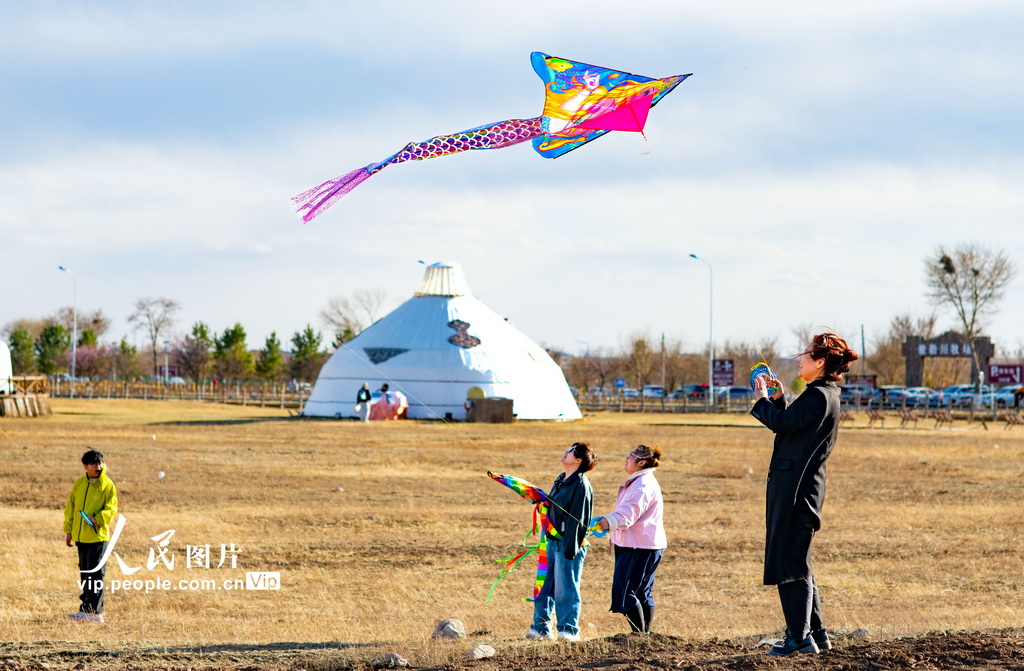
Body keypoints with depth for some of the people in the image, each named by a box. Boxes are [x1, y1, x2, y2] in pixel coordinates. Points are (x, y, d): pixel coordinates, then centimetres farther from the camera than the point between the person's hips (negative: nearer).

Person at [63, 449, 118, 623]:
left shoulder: (108, 485, -5)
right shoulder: (79, 484, 10)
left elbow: (111, 509, -10)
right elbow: (70, 507, 16)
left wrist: (97, 519, -26)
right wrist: (68, 530, 15)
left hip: (98, 536, -6)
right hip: (81, 536, 6)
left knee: (95, 574, -8)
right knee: (84, 572, 12)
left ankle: (93, 611, -8)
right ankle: (88, 608, 20)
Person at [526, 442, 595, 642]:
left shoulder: (581, 485, -13)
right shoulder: (561, 480, 15)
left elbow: (577, 519, -17)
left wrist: (570, 548, -19)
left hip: (568, 543, -9)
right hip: (553, 541, 9)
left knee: (565, 588, -3)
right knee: (545, 586, 10)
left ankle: (569, 629, 5)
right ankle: (541, 626, 16)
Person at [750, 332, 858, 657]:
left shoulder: (818, 396, -16)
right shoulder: (824, 394, 16)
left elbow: (783, 423, -21)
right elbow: (790, 424, 22)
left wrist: (763, 399, -6)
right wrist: (778, 399, 12)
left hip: (796, 488, -11)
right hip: (799, 487, 11)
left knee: (789, 562, -6)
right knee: (797, 562, 17)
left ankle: (799, 637, -4)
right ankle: (815, 633, 22)